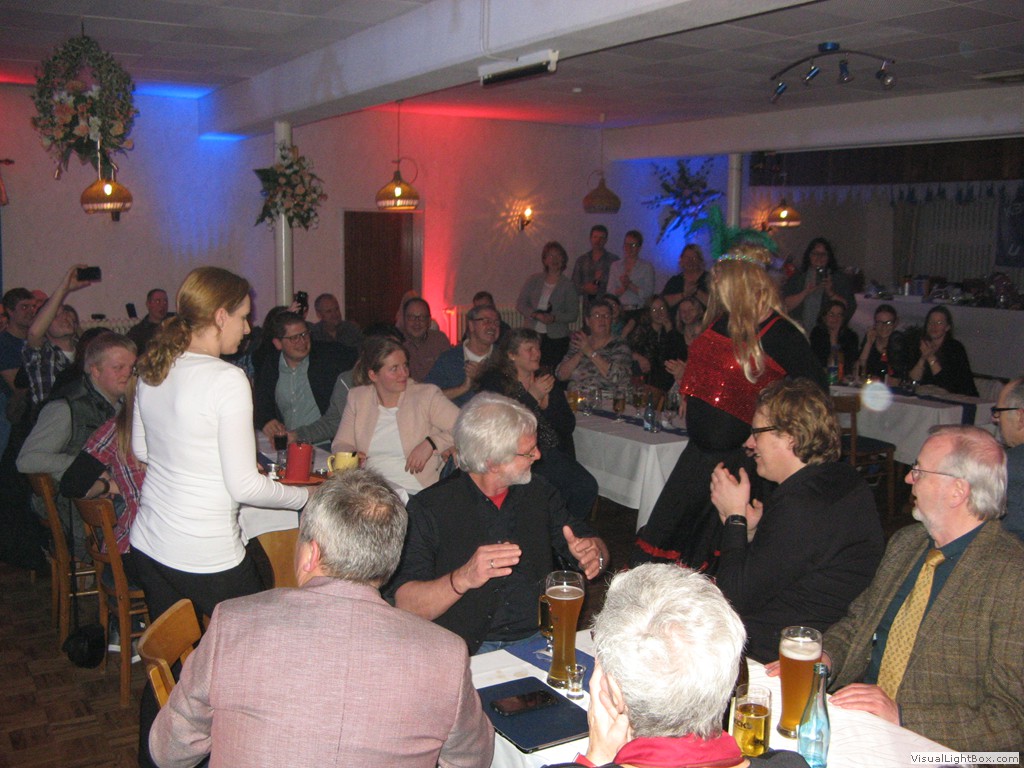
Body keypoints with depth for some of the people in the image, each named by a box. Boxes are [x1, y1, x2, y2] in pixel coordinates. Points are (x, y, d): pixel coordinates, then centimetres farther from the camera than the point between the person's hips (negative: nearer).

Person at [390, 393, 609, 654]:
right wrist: (463, 579, -28)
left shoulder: (539, 493, 13)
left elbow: (591, 543, 21)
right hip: (468, 652, -3)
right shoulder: (428, 508, -4)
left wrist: (594, 554, -4)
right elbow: (406, 605, -10)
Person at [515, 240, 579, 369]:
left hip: (556, 338, -1)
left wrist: (554, 318, -18)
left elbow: (573, 314, 0)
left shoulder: (568, 285, 3)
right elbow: (520, 304, 5)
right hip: (533, 334, 1)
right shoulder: (534, 280, 9)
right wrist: (536, 315, -12)